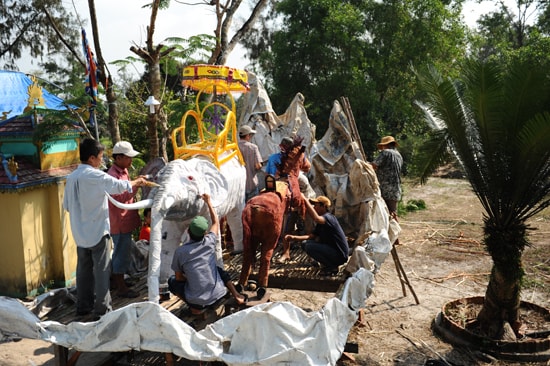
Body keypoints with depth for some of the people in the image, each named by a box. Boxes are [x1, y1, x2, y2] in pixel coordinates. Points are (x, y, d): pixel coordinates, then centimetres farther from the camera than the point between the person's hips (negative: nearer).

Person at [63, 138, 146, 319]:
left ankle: (83, 306, 25)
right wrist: (136, 182, -6)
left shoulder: (71, 177, 6)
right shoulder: (95, 175, -17)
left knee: (83, 270, 15)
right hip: (98, 231, -7)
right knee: (101, 271, 1)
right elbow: (118, 186, -23)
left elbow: (66, 205, 11)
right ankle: (102, 309, 6)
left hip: (80, 234, 7)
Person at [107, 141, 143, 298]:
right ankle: (121, 288, 10)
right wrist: (136, 185, -28)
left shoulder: (123, 171, 11)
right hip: (120, 222, -10)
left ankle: (116, 279, 35)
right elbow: (121, 198, -28)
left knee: (121, 252, 20)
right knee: (121, 253, 0)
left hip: (125, 221, 10)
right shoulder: (113, 175, -21)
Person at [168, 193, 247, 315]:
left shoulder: (180, 252, -10)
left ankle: (196, 307, 7)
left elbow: (179, 277, 2)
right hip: (217, 294, 3)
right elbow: (216, 222, 14)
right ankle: (237, 296, 23)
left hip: (195, 300, -3)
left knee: (172, 281, 21)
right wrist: (208, 202, 23)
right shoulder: (209, 242, -5)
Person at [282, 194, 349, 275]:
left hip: (340, 255, -9)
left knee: (309, 247, -23)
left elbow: (316, 218, -41)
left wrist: (305, 199, -36)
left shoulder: (329, 218, -19)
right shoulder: (321, 222, 11)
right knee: (305, 244, 8)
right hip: (331, 250, 9)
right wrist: (294, 238, 0)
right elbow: (312, 236, 11)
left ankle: (332, 267, -7)